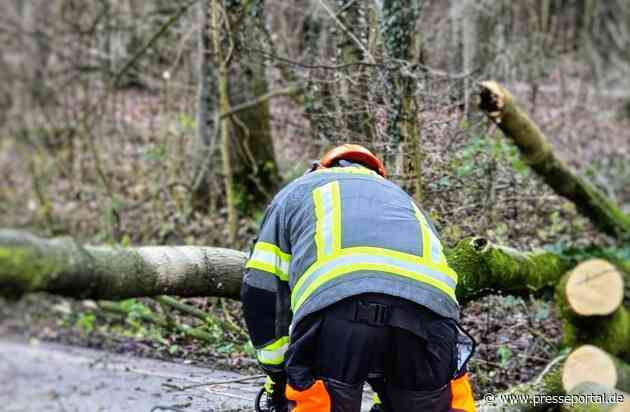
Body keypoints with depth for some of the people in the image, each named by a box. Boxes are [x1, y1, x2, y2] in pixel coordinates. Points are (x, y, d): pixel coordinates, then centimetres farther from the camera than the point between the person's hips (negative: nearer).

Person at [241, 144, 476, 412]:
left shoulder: (298, 191, 36)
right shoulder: (401, 198, 43)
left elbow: (259, 290, 24)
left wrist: (277, 374, 33)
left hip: (337, 306, -2)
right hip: (430, 313, 3)